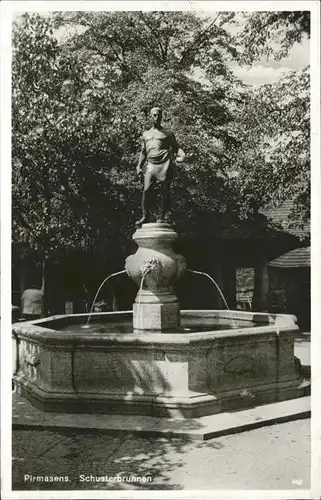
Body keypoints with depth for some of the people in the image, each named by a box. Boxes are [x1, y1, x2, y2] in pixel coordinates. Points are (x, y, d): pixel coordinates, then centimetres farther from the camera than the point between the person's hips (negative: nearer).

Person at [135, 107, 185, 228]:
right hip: (151, 164, 2)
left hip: (165, 164, -2)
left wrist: (181, 155, -13)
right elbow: (143, 152, 27)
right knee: (146, 190, -10)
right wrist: (139, 165, 16)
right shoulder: (146, 134, 23)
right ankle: (145, 216, -4)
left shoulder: (168, 133, 12)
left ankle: (163, 216, 6)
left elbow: (176, 147, 8)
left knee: (165, 191, -3)